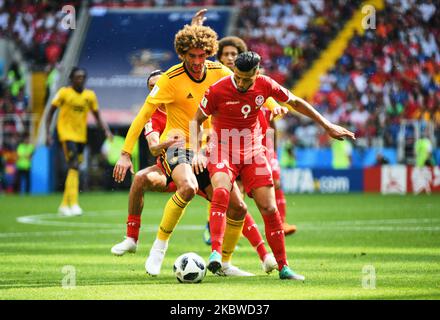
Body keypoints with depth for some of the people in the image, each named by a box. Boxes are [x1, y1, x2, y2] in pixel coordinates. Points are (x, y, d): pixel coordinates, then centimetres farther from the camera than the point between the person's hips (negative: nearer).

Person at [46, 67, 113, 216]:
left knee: (74, 169, 9)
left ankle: (64, 205, 20)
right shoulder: (64, 93, -6)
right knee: (73, 166, -19)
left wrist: (107, 131, -6)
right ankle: (73, 203, -24)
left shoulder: (90, 95, 5)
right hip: (66, 133, -5)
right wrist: (48, 133, -8)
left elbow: (98, 117, 10)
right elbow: (50, 113, -1)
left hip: (81, 136, 5)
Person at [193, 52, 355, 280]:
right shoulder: (218, 90, -17)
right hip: (223, 152, -3)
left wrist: (328, 126, 11)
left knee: (269, 208, -3)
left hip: (253, 152, 3)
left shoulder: (265, 85, -8)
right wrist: (197, 152, -18)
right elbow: (197, 120, -4)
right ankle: (215, 253, -38)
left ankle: (283, 267, 7)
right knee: (221, 191, -32)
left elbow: (296, 102, 8)